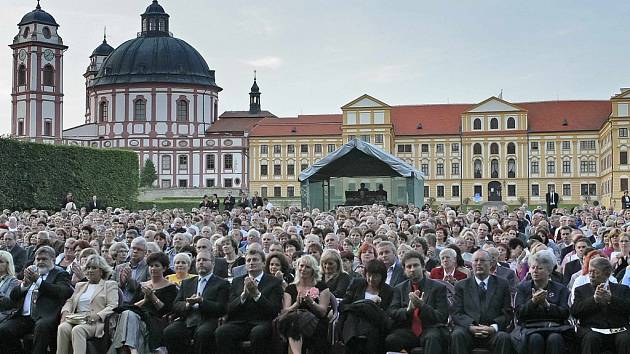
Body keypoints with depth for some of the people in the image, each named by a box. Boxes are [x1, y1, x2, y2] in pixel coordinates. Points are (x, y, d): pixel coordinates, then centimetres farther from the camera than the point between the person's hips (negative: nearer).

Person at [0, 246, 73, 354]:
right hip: (24, 316, 5)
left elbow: (63, 292, -10)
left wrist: (38, 281, -11)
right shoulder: (30, 273, 27)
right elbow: (13, 296, 20)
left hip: (44, 317, -5)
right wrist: (25, 284, 0)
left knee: (41, 326, -37)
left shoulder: (60, 275, 11)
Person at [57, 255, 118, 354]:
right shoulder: (80, 285, 31)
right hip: (75, 319, 4)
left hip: (95, 322, -4)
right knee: (62, 328, -29)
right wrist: (65, 311, 2)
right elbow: (70, 301, 26)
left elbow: (112, 306, 1)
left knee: (77, 330, -35)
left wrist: (98, 315, -16)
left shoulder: (110, 285, 13)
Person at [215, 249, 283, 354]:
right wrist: (244, 294, -9)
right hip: (239, 323, 3)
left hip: (261, 323, -3)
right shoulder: (237, 281, 19)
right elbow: (229, 309, 7)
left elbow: (274, 310, -4)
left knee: (257, 333, -36)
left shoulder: (274, 282, 9)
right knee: (221, 332, -27)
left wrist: (256, 294, -14)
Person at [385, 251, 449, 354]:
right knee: (389, 340, -29)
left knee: (432, 337, -37)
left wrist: (422, 305, -18)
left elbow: (442, 317, -1)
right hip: (408, 331, 2)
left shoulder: (438, 287, 6)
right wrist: (409, 309, -16)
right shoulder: (399, 289, 16)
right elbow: (392, 313, 5)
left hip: (430, 330, -2)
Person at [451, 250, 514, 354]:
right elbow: (457, 314, 6)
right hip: (468, 330, 0)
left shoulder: (502, 284, 14)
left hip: (493, 331, 0)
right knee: (457, 335, -32)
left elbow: (507, 313, 8)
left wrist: (493, 327, -11)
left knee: (504, 337, -32)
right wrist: (471, 327, -14)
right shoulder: (461, 286, 15)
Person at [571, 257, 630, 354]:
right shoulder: (581, 290, 19)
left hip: (618, 330, 1)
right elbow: (574, 311, 2)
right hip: (592, 329, 0)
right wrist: (594, 299, -9)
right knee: (590, 338, -33)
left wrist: (611, 299, -11)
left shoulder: (622, 289, 19)